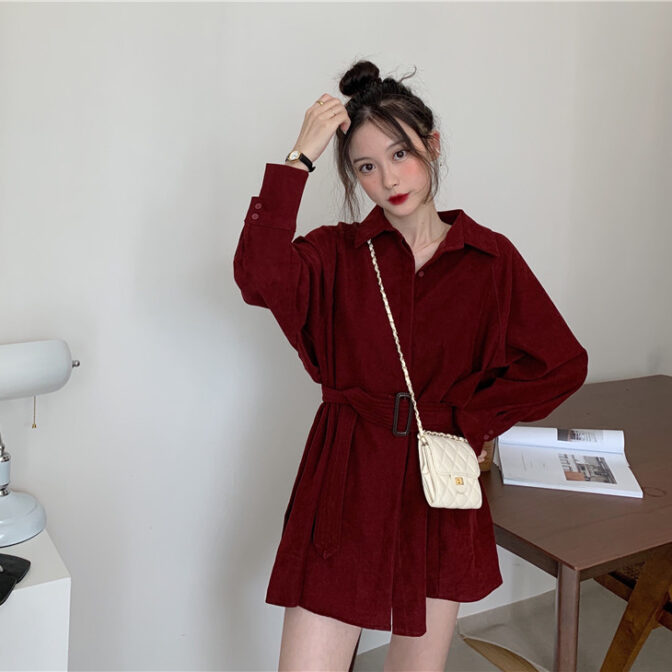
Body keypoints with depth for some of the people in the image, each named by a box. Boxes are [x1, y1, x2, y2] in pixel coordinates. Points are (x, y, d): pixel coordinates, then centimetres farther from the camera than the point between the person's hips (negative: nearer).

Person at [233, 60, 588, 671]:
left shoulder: (490, 257, 1)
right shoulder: (337, 252, -1)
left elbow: (563, 364, 2)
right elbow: (258, 277, -23)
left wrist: (467, 418, -2)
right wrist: (299, 159, -21)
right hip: (346, 488, -1)